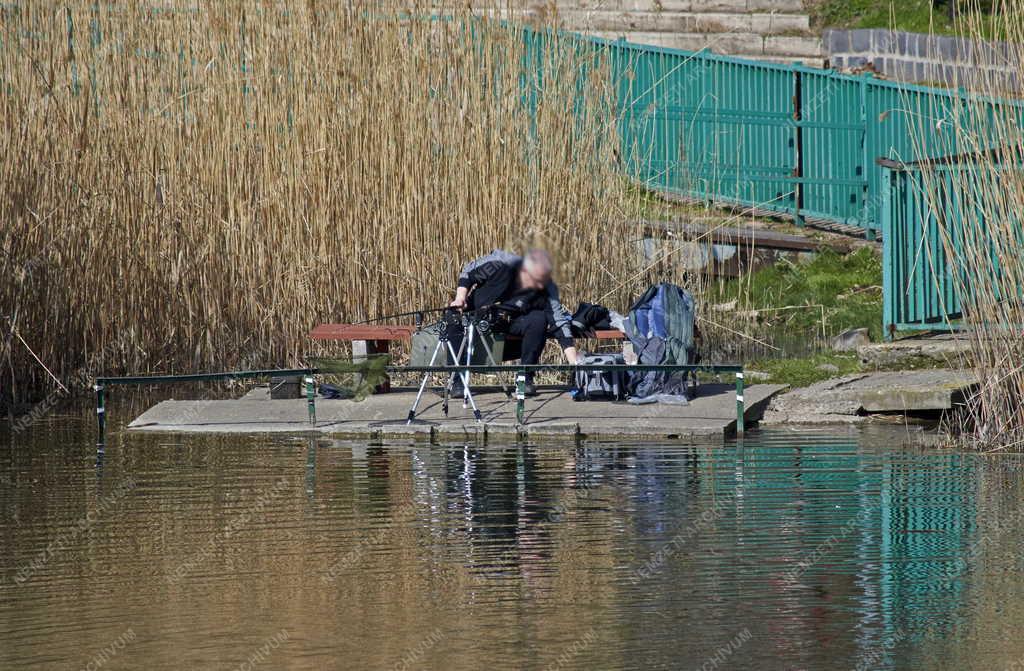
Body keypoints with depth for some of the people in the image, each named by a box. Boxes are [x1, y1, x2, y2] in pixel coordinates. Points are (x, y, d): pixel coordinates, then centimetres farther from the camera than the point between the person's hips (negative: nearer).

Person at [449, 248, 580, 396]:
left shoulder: (546, 289, -22)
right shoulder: (500, 264, -27)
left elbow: (560, 323, -23)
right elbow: (468, 272, -9)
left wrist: (574, 361, -32)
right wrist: (460, 298, -23)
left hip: (511, 322, 1)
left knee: (539, 320, -28)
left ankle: (526, 379, -16)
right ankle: (458, 381, -22)